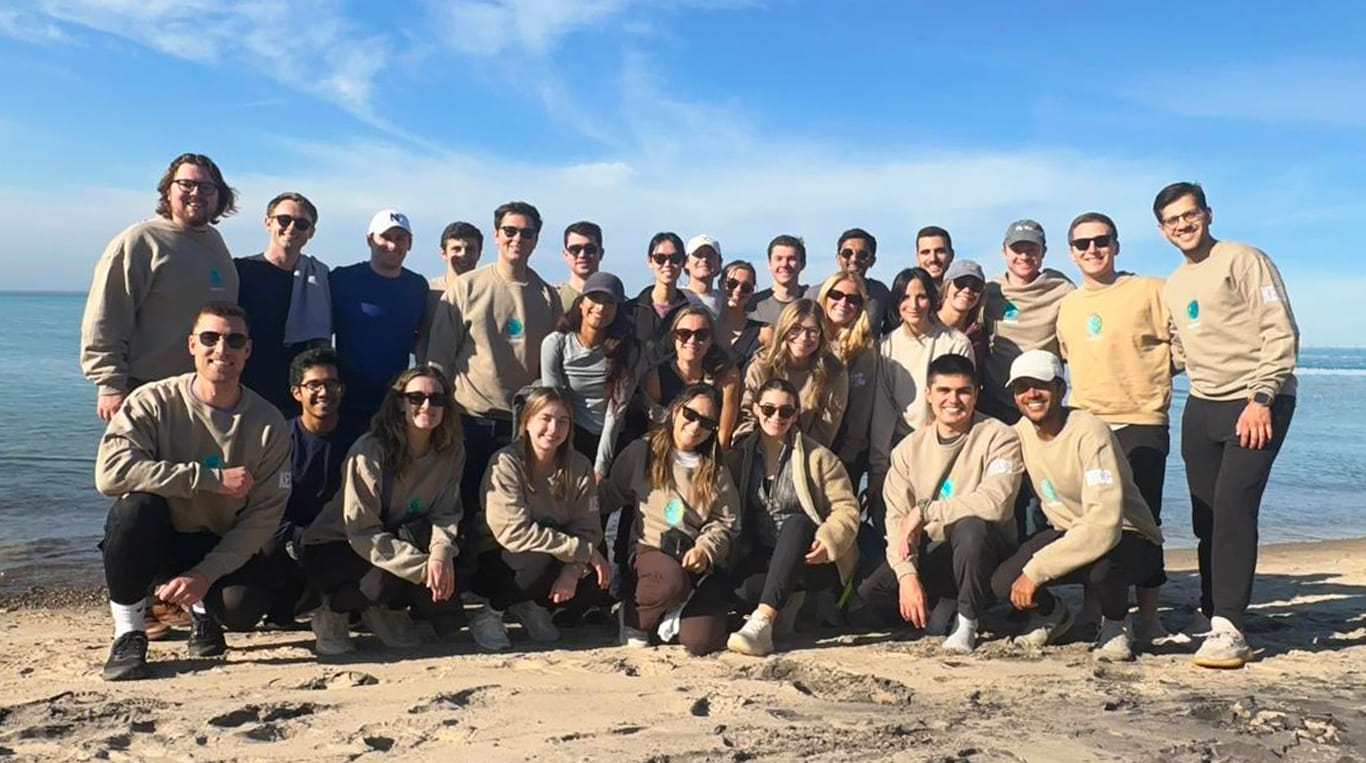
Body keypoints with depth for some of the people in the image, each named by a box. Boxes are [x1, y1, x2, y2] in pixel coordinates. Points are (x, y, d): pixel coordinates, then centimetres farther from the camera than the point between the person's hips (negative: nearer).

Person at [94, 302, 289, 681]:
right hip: (154, 538, -1)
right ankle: (128, 633, -12)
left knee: (244, 609, -27)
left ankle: (203, 610, 14)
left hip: (221, 545, 1)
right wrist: (213, 478, -31)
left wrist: (206, 574, -22)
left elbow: (264, 516, -11)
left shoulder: (268, 423, -10)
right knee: (137, 504, -33)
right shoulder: (154, 402, -14)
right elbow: (110, 472, -29)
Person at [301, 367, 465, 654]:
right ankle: (332, 614, -3)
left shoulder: (451, 451, -10)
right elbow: (362, 532, -26)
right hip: (333, 550, -4)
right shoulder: (370, 450, -24)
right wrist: (422, 566, -33)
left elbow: (446, 515, -9)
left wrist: (442, 552, -32)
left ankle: (386, 611, 11)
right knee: (387, 578, -35)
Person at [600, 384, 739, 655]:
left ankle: (669, 619, 14)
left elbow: (725, 522, 6)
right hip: (653, 550, -2)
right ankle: (634, 615, -6)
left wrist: (705, 549, -11)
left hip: (701, 561, 2)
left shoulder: (716, 470, 13)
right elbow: (611, 494, 11)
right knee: (672, 581, -39)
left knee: (700, 642, -21)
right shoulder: (643, 452, 7)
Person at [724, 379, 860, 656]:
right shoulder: (740, 456, 9)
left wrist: (828, 540, -24)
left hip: (811, 560, -1)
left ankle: (762, 622, -45)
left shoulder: (818, 457, 1)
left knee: (796, 522, -36)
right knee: (735, 579, -33)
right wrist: (733, 552, -9)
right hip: (761, 559, 2)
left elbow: (847, 508, -5)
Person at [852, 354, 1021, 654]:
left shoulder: (999, 437, -11)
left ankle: (967, 620, -11)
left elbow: (995, 502, -28)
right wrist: (907, 575, -19)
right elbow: (897, 519, -4)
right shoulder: (909, 448, 2)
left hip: (986, 551, -4)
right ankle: (947, 605, 16)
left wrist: (924, 510, -22)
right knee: (861, 605, -12)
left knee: (970, 527, -38)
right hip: (931, 553, 5)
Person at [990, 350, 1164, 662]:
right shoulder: (1020, 432, -4)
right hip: (1066, 532, 5)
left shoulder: (1090, 432, -26)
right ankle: (1051, 614, 17)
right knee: (1004, 582, -20)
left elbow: (1104, 526, -35)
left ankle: (1116, 624, -2)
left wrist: (1034, 571, -36)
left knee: (1102, 566, -40)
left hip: (1128, 539, -5)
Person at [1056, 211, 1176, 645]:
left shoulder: (1149, 291, -2)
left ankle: (1148, 614, 9)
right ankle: (1093, 607, 21)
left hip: (1141, 423, -5)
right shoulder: (1066, 306, 13)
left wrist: (1142, 376, -6)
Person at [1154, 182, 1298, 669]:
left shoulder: (1243, 260, -5)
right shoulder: (1172, 287, 17)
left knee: (1232, 509, -16)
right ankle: (1214, 615, 13)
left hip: (1257, 405, -7)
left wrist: (1261, 398, -18)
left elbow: (1281, 333, -12)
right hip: (1202, 407, 7)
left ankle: (1228, 628, -13)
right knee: (1206, 516, 5)